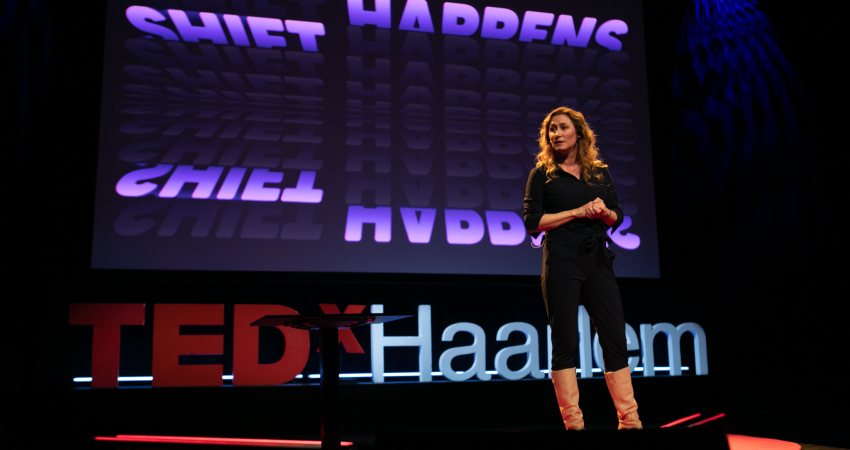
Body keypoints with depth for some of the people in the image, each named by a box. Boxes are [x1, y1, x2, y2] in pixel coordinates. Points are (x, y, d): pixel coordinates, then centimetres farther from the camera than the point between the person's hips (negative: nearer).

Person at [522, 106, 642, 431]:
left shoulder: (600, 172, 14)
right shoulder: (542, 174, 4)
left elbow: (617, 217, 15)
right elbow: (532, 221, -6)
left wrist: (604, 212, -8)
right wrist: (578, 212, -11)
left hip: (597, 260, 4)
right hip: (561, 262, -3)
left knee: (615, 337, 2)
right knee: (565, 341, -2)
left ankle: (629, 420, 10)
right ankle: (573, 422, 3)